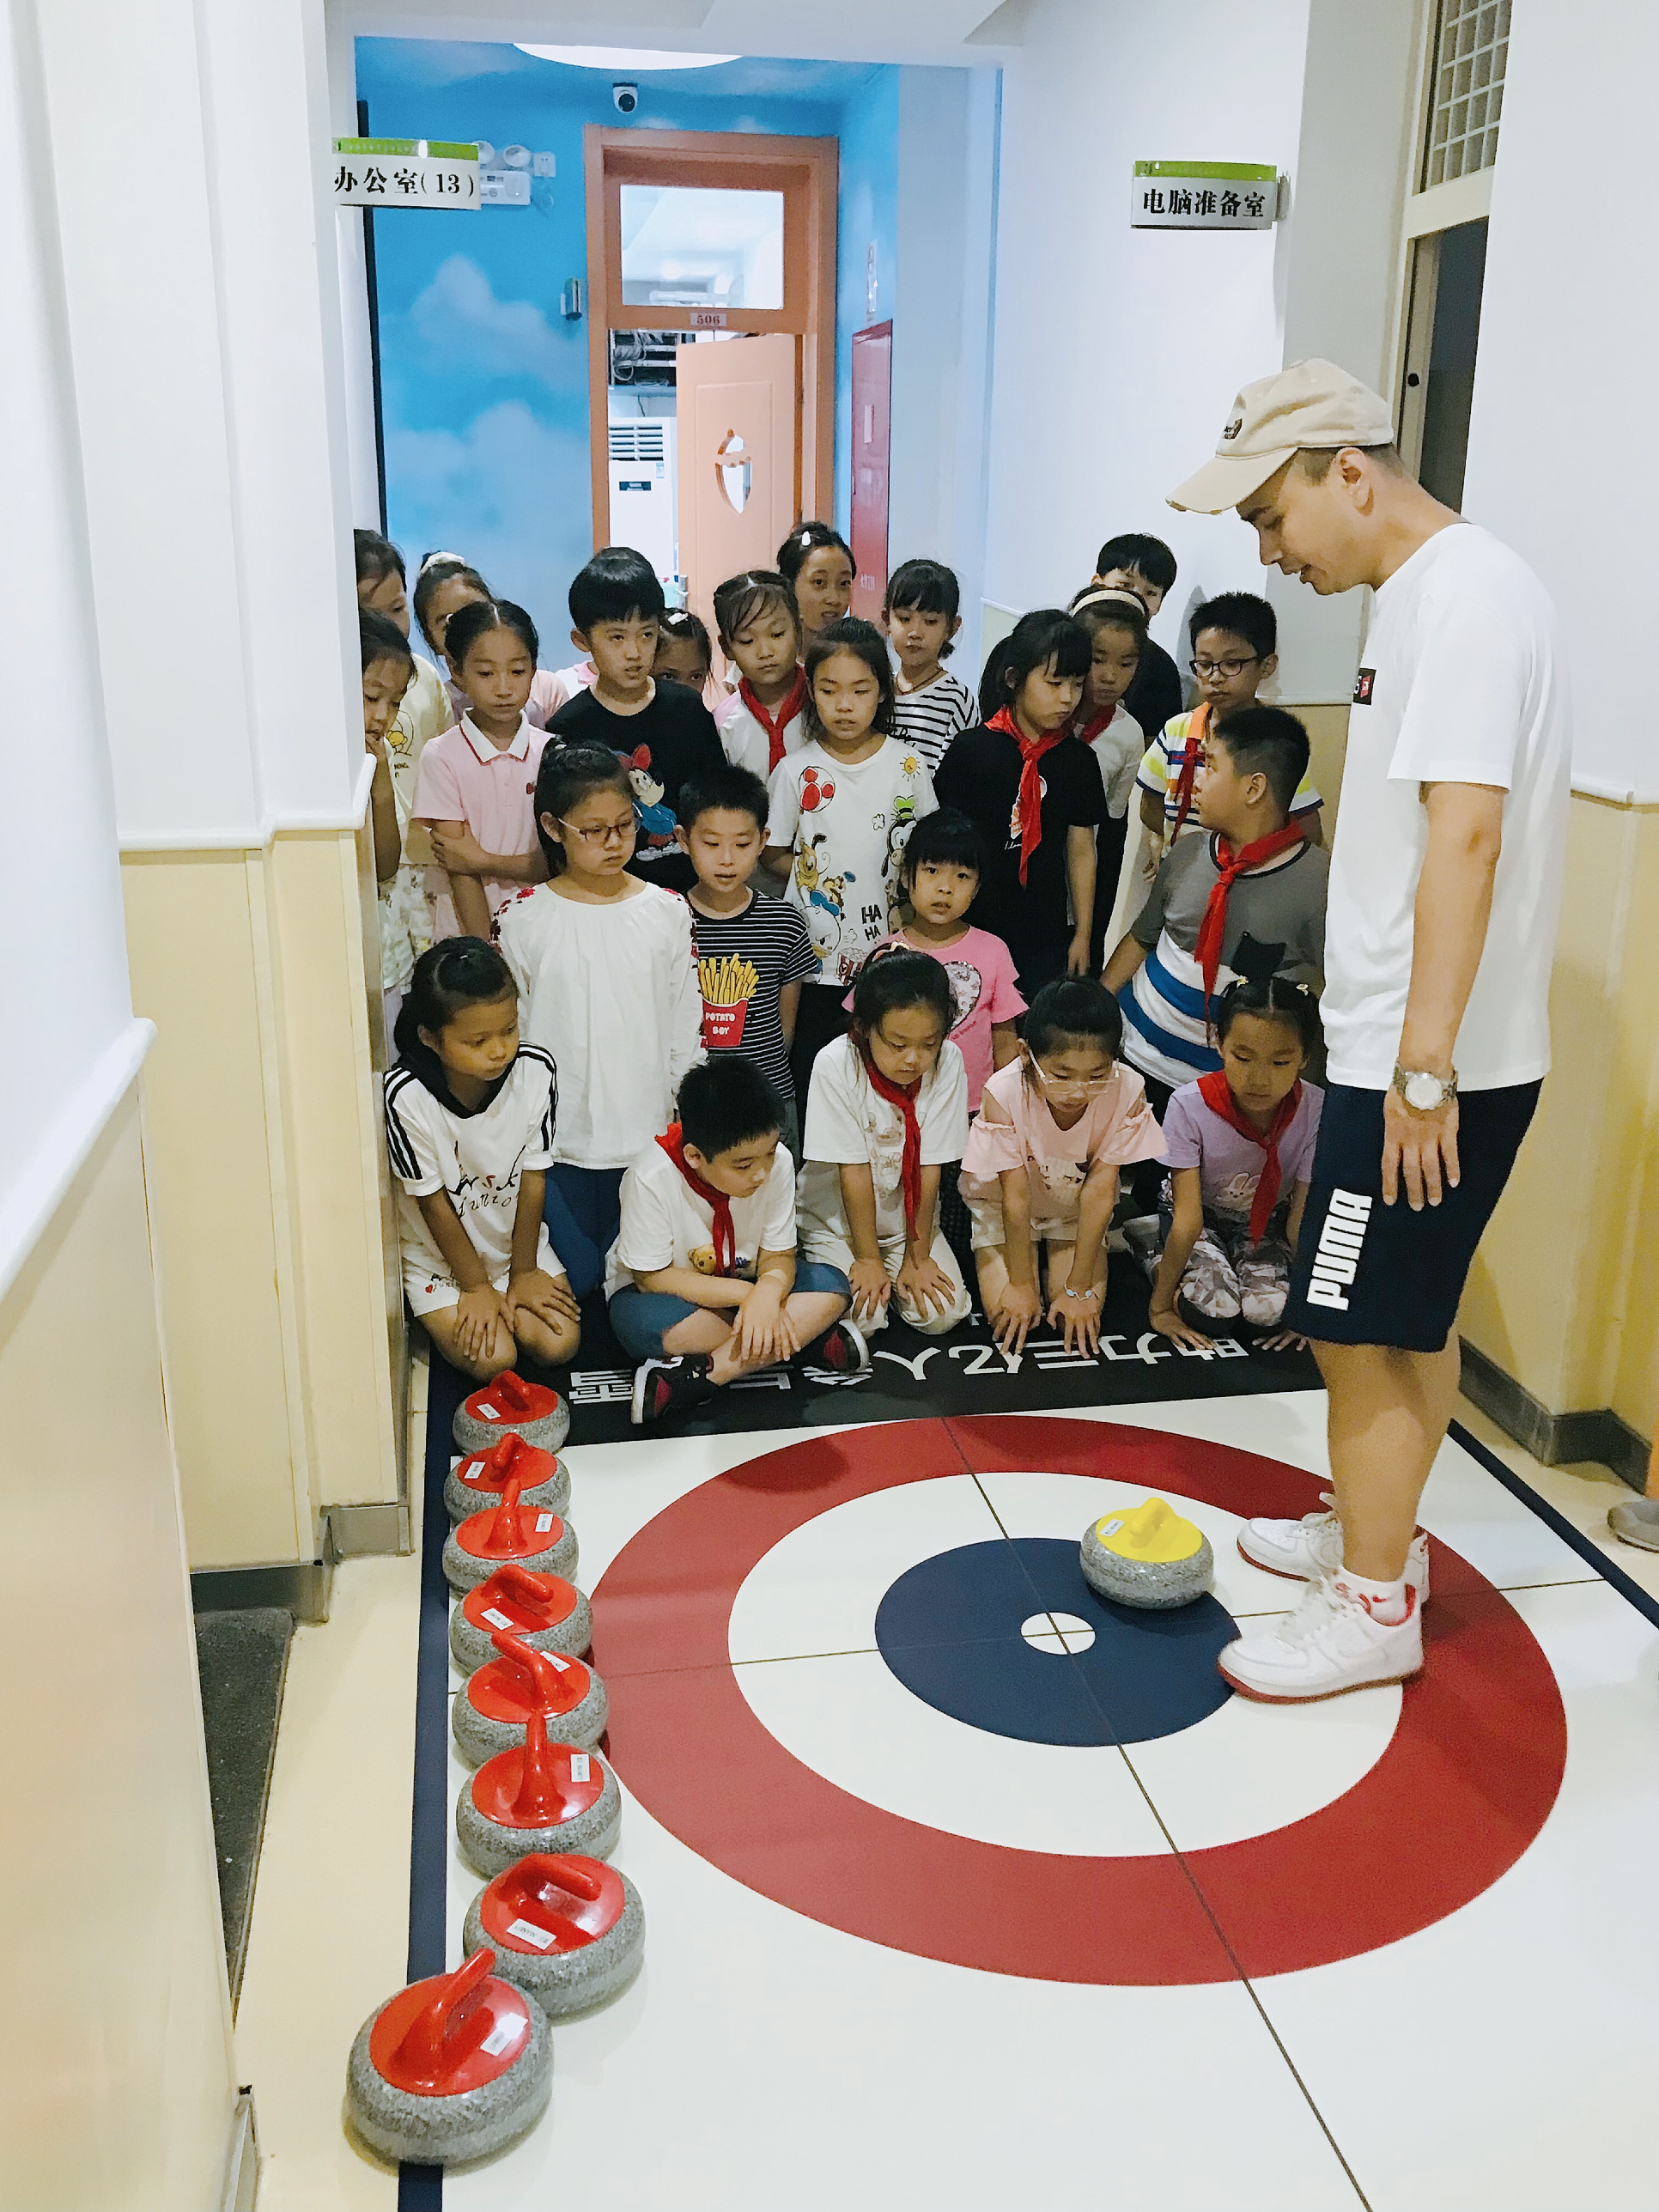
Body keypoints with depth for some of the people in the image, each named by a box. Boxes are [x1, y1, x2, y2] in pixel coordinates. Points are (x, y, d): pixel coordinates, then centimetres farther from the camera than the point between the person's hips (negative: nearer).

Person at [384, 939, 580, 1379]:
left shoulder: (535, 1071, -20)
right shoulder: (407, 1095, -29)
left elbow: (532, 1179, -10)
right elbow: (433, 1202, -18)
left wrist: (523, 1272, -4)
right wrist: (476, 1287, -10)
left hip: (517, 1238, 3)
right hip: (440, 1253, -3)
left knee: (560, 1345, -10)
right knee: (492, 1361, -16)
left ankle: (509, 1309, 19)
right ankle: (440, 1322, 15)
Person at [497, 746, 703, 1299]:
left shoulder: (667, 912, 1)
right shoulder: (524, 919, -4)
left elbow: (687, 1030, 5)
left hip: (649, 1135, 1)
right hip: (560, 1140, -1)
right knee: (577, 1279, 3)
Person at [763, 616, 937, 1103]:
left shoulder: (907, 767, -1)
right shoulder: (797, 770, -3)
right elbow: (772, 853, 5)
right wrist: (821, 875, -4)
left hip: (888, 954, 1)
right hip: (816, 959, 0)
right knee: (811, 1081, 7)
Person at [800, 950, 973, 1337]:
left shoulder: (947, 1063, -18)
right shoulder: (835, 1064, -24)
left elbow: (929, 1167, -14)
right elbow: (854, 1171, -20)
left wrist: (917, 1258, -11)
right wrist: (868, 1259, -15)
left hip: (910, 1217, 2)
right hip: (837, 1218, -2)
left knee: (942, 1314, -15)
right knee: (862, 1316, -21)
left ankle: (897, 1273, 14)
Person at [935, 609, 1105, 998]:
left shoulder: (1079, 761, 2)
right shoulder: (971, 749, -7)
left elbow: (1081, 851, 7)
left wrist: (1082, 935, 8)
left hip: (1046, 935, 2)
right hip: (974, 922, -2)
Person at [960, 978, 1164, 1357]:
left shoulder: (1127, 1093, -30)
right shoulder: (1004, 1094, -34)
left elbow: (1099, 1191, -25)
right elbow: (1016, 1196, -26)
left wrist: (1078, 1290, -22)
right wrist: (1021, 1284, -20)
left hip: (1076, 1208, 1)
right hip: (1004, 1206, -1)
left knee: (1080, 1315, -15)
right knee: (1007, 1313, -16)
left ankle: (1054, 1261, 17)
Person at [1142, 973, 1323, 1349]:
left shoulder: (1316, 1112, -25)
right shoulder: (1190, 1106, -29)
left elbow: (1303, 1216, -17)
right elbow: (1188, 1219, -26)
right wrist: (1161, 1307, -24)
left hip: (1268, 1222, 2)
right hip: (1203, 1216, -1)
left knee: (1268, 1308, -24)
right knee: (1217, 1302, -27)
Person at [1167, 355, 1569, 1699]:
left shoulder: (1465, 593, -16)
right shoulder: (1428, 592, 14)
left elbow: (1466, 831, -25)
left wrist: (1423, 1062, -27)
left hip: (1434, 1061, -10)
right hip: (1405, 1044, 10)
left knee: (1361, 1329, 0)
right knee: (1413, 1315, 20)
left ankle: (1373, 1609, 15)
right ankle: (1373, 1531, 36)